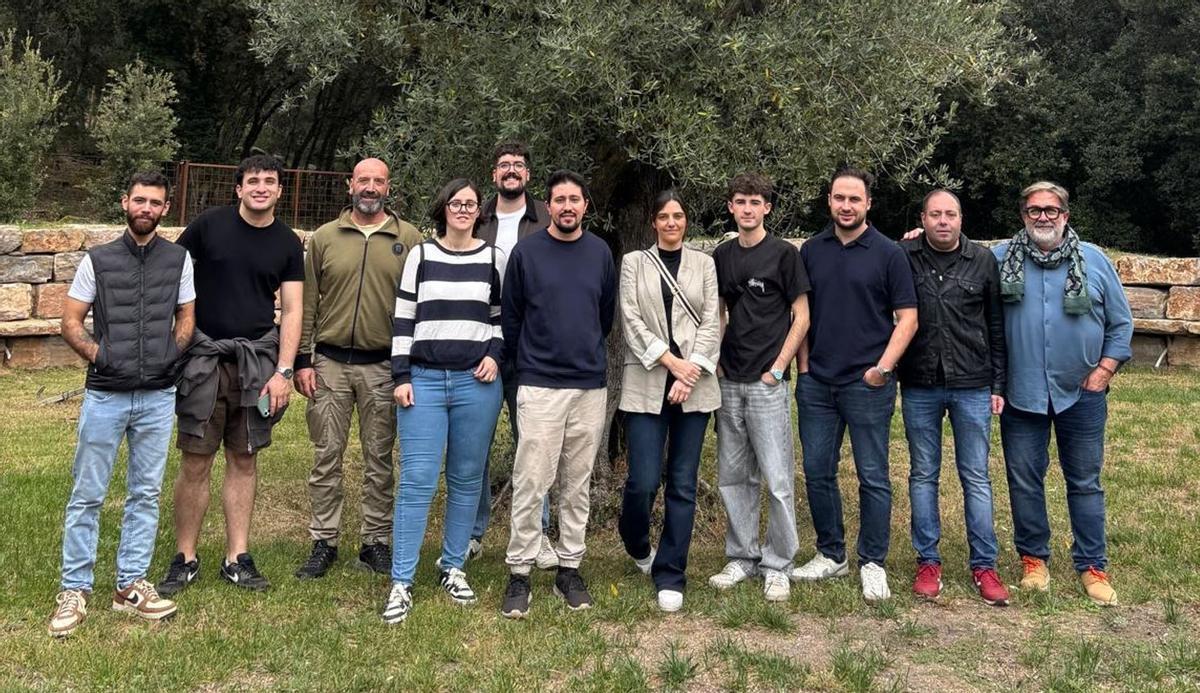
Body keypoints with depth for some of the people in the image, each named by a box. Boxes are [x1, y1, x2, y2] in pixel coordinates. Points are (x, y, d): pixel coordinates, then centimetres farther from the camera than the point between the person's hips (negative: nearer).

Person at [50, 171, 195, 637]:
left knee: (145, 493, 8)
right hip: (105, 394, -1)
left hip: (158, 396, 2)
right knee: (87, 494, 2)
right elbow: (71, 320, 5)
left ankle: (130, 585, 19)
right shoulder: (97, 260, 2)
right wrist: (96, 352, -7)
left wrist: (172, 353, -1)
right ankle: (74, 590, 13)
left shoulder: (178, 259, 5)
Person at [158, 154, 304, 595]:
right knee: (196, 462, 0)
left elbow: (291, 310, 5)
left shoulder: (287, 243, 6)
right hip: (205, 355, -2)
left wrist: (283, 371, -4)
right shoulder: (209, 225, -1)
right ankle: (185, 559, 13)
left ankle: (237, 558, 17)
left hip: (258, 358, 2)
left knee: (244, 459, 8)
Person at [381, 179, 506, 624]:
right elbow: (403, 319, 4)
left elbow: (503, 316, 15)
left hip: (477, 382, 1)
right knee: (417, 481, -5)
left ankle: (453, 567, 23)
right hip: (424, 379, -1)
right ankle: (401, 583, 1)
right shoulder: (421, 256, 5)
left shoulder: (494, 259, 8)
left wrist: (495, 354, -3)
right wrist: (401, 377, -2)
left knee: (466, 479, 7)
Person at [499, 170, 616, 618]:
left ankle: (570, 568, 20)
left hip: (591, 385, 3)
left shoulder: (600, 253, 6)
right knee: (530, 484, -4)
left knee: (577, 485, 10)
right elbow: (510, 317, 5)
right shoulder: (526, 252, -1)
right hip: (539, 385, -3)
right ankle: (519, 573, 6)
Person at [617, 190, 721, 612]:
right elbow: (631, 319, 0)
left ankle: (670, 576, 10)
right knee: (643, 480, -6)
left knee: (683, 483, 1)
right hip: (646, 384, -1)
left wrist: (691, 372, -9)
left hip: (694, 384, 1)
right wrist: (670, 360, -10)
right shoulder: (634, 262, 10)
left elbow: (711, 323, 4)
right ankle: (637, 545, 25)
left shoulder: (704, 264, 12)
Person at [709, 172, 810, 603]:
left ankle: (777, 565, 8)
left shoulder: (783, 254, -3)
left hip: (767, 382, -5)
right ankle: (741, 557, 21)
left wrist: (778, 368, -9)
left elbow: (801, 316, -3)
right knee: (733, 477, 10)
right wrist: (715, 361, 7)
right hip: (729, 381, 5)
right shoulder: (721, 256, 11)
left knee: (777, 479, -4)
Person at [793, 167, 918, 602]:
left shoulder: (888, 254, -2)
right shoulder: (811, 251, 9)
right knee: (817, 473, 9)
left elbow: (907, 318, -3)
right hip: (816, 383, 4)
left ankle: (873, 563, 14)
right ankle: (831, 555, 24)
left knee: (872, 477, 2)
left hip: (867, 385, -4)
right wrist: (803, 365, 5)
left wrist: (883, 366, -12)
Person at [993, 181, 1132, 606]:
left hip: (1081, 393, 0)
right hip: (1021, 394, 0)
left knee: (1085, 482, 8)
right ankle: (1033, 558, 23)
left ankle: (1092, 565, 19)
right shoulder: (1000, 258, 0)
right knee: (1024, 480, 8)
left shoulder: (1094, 260, 2)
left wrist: (1104, 369, -1)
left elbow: (1120, 322, 7)